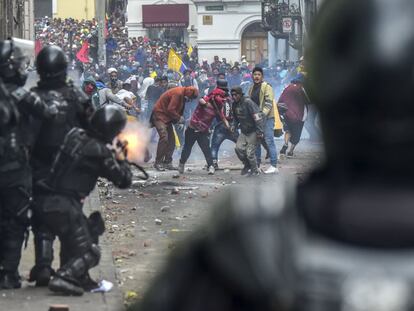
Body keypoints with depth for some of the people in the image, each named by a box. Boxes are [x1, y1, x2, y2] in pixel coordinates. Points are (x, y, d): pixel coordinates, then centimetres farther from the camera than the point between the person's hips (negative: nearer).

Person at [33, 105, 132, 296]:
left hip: (45, 201, 8)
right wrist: (121, 158, 13)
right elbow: (124, 180, -4)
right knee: (89, 252, 0)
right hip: (64, 205, -8)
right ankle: (63, 278, -21)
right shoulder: (100, 152, -12)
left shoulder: (74, 135, 6)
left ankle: (79, 278, 27)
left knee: (89, 230, 28)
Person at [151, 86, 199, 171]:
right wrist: (179, 118, -15)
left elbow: (179, 109, 16)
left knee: (171, 139, 6)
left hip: (167, 117, 10)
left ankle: (167, 162, 10)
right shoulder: (177, 93, -22)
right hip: (160, 115, -10)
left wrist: (180, 118, -1)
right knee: (164, 138, -18)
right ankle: (158, 163, -14)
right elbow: (170, 109, -25)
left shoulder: (183, 95, 9)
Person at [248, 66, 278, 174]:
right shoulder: (251, 88, 16)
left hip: (267, 117, -8)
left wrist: (263, 114, -25)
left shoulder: (267, 87, -7)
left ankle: (274, 166, -9)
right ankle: (256, 164, 19)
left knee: (269, 141, -10)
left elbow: (269, 103, -15)